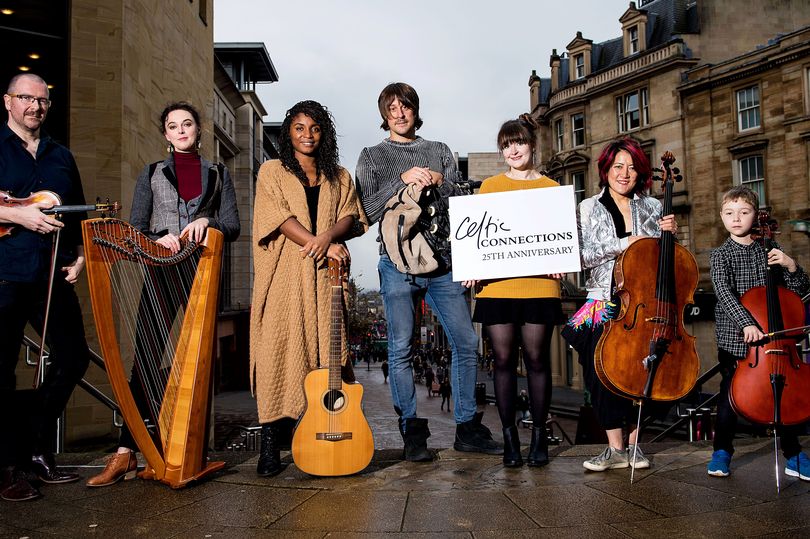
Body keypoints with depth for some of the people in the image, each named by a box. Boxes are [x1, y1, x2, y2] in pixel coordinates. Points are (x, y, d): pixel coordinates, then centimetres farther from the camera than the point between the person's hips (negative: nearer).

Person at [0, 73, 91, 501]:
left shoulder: (61, 156, 19)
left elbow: (79, 214, 21)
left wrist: (80, 254, 7)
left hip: (52, 277, 5)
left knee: (73, 357, 4)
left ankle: (38, 449, 21)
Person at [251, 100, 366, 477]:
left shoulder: (339, 177, 21)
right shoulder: (272, 171, 13)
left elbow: (352, 216, 6)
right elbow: (278, 216, -3)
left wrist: (328, 235, -15)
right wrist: (321, 244, -14)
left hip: (326, 276, 2)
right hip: (284, 276, -2)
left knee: (326, 351, -2)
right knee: (279, 350, -8)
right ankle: (270, 443, -4)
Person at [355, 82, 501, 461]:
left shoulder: (440, 151, 19)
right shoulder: (372, 156, 12)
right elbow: (367, 211, 0)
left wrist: (439, 182, -6)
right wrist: (402, 180, -10)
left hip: (442, 261, 3)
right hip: (398, 262, -2)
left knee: (466, 342, 2)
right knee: (401, 349, -2)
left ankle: (467, 428, 14)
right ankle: (412, 432, 11)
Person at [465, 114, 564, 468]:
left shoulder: (550, 187, 13)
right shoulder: (490, 186, 14)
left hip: (539, 285, 0)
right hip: (496, 286, 1)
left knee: (537, 359, 3)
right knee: (504, 360, 3)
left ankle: (539, 437, 16)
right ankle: (509, 437, 13)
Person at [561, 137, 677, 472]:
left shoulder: (652, 207, 15)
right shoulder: (589, 209, 8)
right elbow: (582, 257, -5)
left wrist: (671, 233, 1)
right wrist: (623, 244, -13)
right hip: (605, 303, -2)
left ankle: (633, 443, 6)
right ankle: (615, 448, -8)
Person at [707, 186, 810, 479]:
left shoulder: (768, 252, 7)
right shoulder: (720, 255, -1)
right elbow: (724, 292, -17)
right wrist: (746, 322, -31)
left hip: (770, 336, 2)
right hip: (734, 339, -2)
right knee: (731, 394, 3)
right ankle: (722, 451, 20)